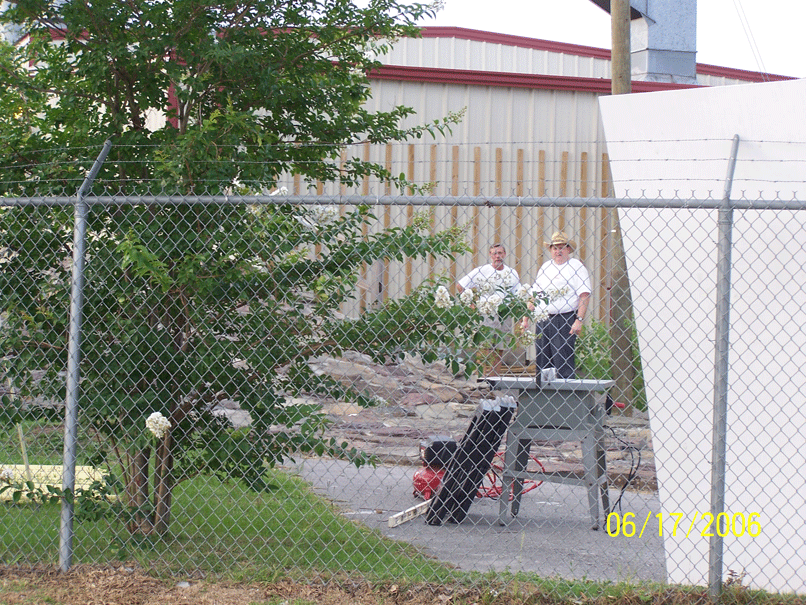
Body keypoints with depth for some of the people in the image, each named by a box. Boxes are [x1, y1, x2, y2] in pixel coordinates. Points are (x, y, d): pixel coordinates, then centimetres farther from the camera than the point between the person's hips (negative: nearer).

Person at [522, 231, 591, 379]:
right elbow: (534, 294, 20)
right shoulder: (546, 266, 16)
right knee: (542, 362, 6)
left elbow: (584, 296, -8)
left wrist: (579, 320, -16)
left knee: (563, 364, -9)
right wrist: (526, 318, 14)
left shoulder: (576, 266, -2)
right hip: (542, 319, 6)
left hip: (565, 320, -6)